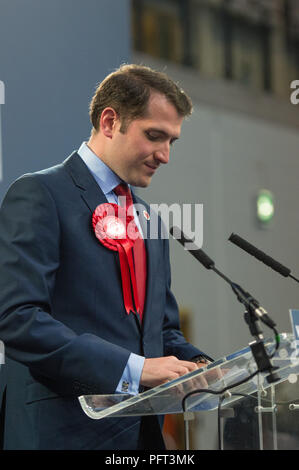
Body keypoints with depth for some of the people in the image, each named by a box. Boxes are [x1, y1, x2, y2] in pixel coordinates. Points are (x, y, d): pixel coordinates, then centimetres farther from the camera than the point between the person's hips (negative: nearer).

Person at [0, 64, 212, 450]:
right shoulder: (38, 195, -7)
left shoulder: (148, 218, 17)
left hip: (143, 430, 7)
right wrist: (133, 368, -22)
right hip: (67, 432, -7)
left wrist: (196, 366, 0)